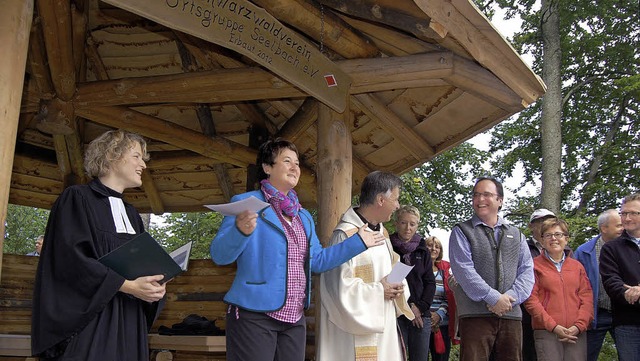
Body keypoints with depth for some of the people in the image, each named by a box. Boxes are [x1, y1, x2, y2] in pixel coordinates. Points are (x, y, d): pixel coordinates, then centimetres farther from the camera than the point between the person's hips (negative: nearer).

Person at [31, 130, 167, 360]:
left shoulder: (131, 214, 18)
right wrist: (127, 285, -19)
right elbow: (71, 258, -15)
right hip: (88, 323, -6)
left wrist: (153, 285, -6)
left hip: (128, 323, 6)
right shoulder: (77, 198, -3)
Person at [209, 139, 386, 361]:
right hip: (254, 316, -6)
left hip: (294, 318, 7)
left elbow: (317, 261, 17)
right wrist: (240, 231, -33)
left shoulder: (303, 216, 15)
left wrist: (358, 242, 16)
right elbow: (219, 255, -13)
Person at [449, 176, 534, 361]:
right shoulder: (461, 231, 4)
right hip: (475, 315, -4)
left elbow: (527, 271, 9)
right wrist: (494, 298, -14)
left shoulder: (515, 234, 18)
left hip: (511, 315, 4)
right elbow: (464, 271, -8)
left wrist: (510, 297, -8)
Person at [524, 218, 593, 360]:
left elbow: (587, 298, 9)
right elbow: (531, 300, -4)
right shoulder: (535, 265, 3)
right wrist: (553, 326, -11)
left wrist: (579, 326, -5)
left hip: (577, 332, 3)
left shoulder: (577, 266, 15)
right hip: (546, 332, -3)